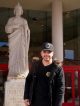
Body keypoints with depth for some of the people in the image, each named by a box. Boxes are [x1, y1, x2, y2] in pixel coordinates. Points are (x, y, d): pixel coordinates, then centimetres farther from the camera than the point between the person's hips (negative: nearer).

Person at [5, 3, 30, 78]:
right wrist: (15, 26, -15)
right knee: (13, 55, -8)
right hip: (14, 40, -1)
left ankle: (22, 72, -5)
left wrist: (26, 28, -10)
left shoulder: (24, 20, 15)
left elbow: (27, 31, 12)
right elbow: (7, 29, -3)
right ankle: (13, 72, -7)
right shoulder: (11, 20, 10)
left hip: (22, 40, 1)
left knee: (22, 55, -7)